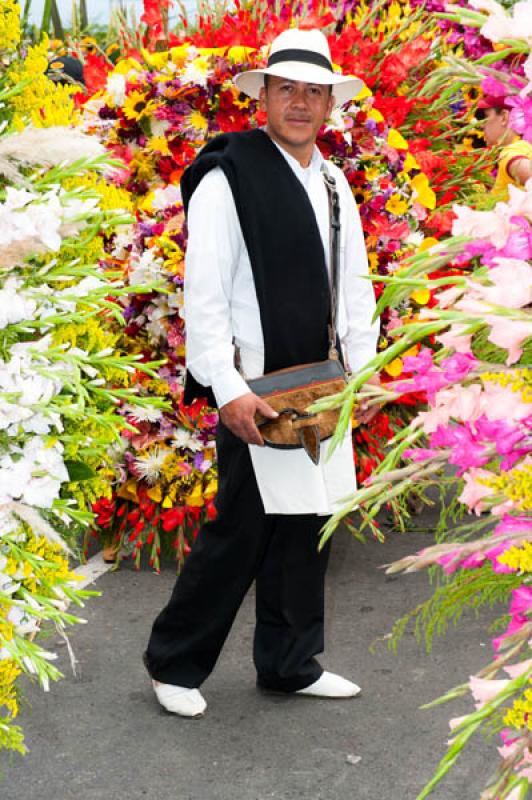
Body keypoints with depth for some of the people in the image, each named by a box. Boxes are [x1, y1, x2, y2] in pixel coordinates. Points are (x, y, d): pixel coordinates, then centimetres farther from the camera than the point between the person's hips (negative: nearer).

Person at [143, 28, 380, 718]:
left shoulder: (335, 184, 13)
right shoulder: (227, 178, -10)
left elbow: (354, 285, 19)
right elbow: (203, 297, -13)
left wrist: (364, 370, 9)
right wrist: (228, 391, -19)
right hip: (254, 388, -7)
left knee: (307, 526, 12)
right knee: (242, 530, -5)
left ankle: (290, 665, 26)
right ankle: (174, 663, 13)